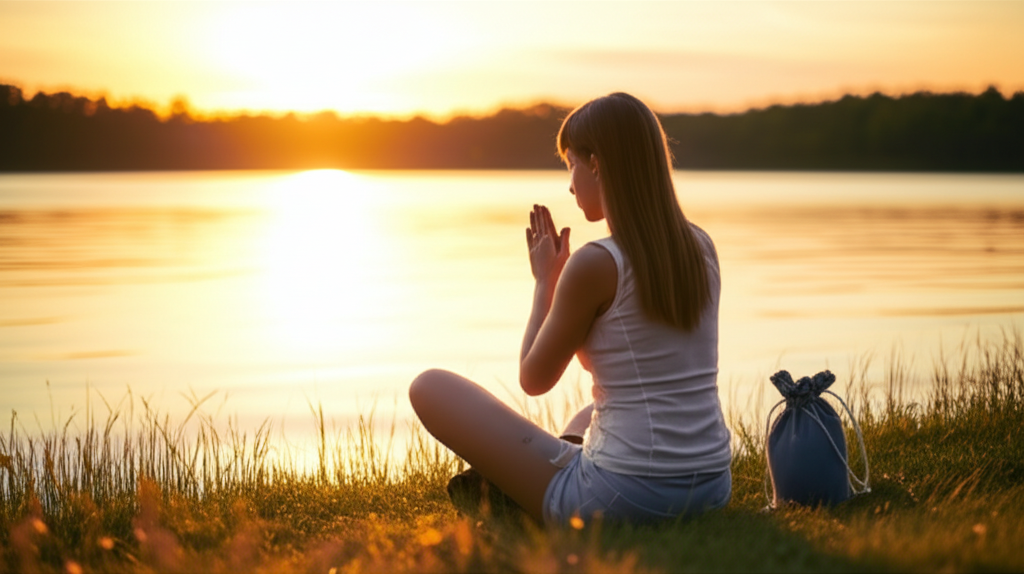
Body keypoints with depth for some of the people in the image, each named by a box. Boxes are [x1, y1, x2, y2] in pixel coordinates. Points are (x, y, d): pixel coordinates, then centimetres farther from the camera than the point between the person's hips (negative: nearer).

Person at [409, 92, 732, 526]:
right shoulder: (700, 247, 4)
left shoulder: (595, 264, -16)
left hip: (621, 496, -7)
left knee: (430, 387, 4)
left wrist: (545, 281, 9)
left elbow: (534, 379, -1)